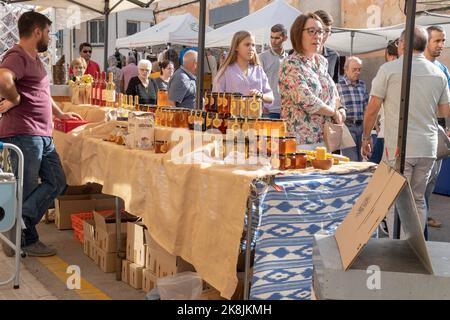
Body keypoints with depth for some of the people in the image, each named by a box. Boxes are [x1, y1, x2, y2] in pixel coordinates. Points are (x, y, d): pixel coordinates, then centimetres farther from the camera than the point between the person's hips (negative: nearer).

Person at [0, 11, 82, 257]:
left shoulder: (35, 59, 22)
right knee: (26, 190, -1)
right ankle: (27, 240, 9)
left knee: (57, 183, 6)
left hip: (43, 135, 10)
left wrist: (61, 114, 39)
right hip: (23, 135, -10)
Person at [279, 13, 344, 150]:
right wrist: (334, 112, -8)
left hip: (325, 139, 7)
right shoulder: (290, 65, -10)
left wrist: (340, 109, 6)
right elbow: (306, 101, -21)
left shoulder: (322, 61, 15)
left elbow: (333, 93, 27)